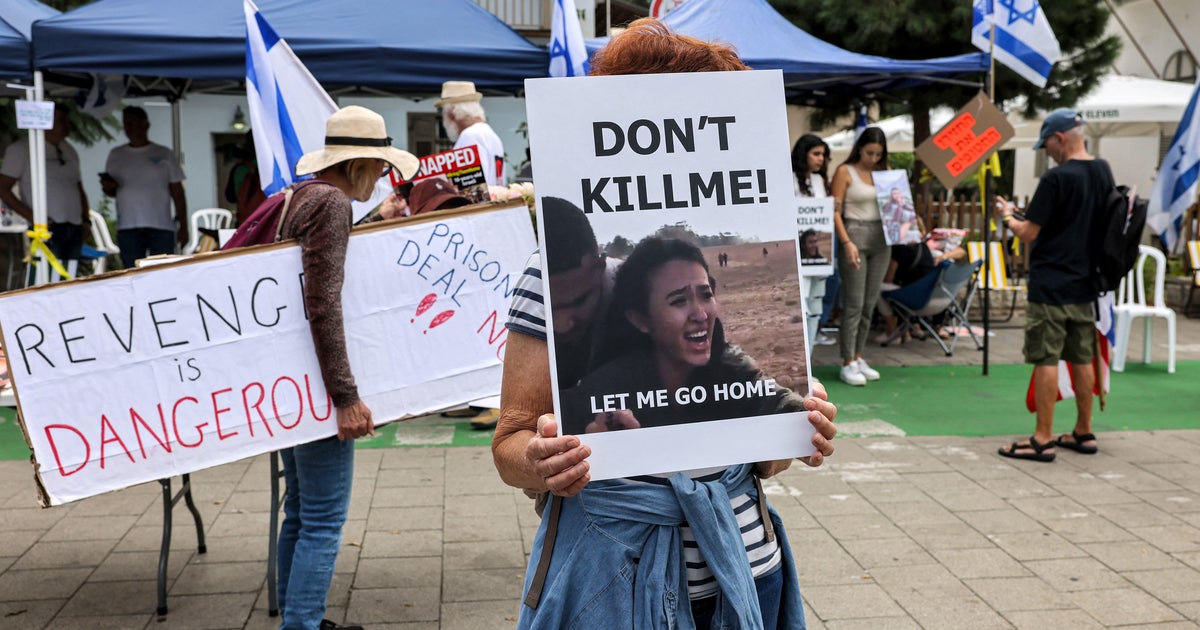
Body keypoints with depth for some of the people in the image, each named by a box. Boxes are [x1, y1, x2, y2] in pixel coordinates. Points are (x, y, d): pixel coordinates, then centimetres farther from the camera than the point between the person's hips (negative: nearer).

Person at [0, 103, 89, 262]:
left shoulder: (69, 151, 21)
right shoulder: (21, 149, 2)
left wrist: (86, 218, 10)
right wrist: (32, 216, -13)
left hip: (75, 230, 6)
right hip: (48, 228, -6)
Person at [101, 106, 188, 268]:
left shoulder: (164, 154, 7)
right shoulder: (116, 155, 13)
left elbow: (177, 193, 6)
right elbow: (111, 191, 17)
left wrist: (183, 226, -2)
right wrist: (108, 187, -8)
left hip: (161, 226, -2)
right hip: (128, 227, 2)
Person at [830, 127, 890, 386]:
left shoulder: (885, 172, 13)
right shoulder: (845, 172, -2)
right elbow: (835, 212, -7)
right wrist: (847, 243, -17)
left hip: (881, 239, 5)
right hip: (855, 236, -5)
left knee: (870, 303, 8)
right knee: (854, 303, -6)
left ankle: (858, 357, 17)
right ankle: (847, 364, -2)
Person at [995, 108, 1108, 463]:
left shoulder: (1056, 178, -17)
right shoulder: (1103, 172, 6)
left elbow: (1028, 233, -14)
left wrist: (1007, 215, 6)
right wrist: (1021, 214, 21)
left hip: (1051, 286, -8)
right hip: (1086, 283, 8)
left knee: (1046, 361, -3)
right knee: (1082, 359, 14)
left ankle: (1043, 439, 0)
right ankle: (1083, 433, 22)